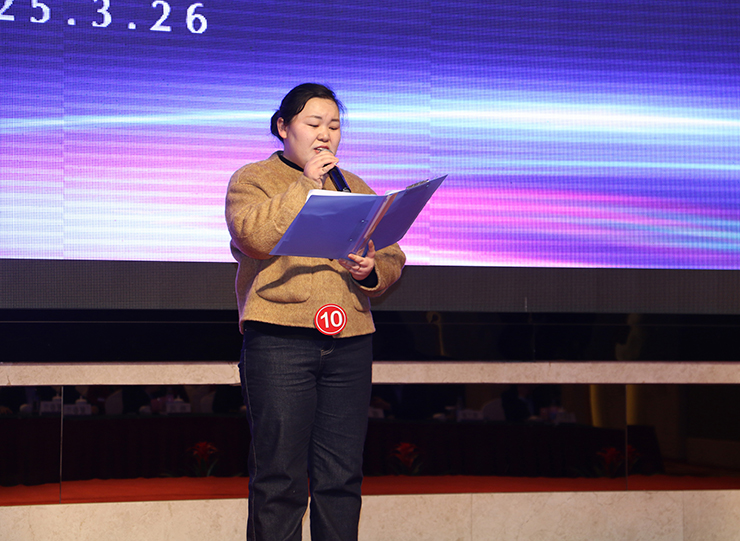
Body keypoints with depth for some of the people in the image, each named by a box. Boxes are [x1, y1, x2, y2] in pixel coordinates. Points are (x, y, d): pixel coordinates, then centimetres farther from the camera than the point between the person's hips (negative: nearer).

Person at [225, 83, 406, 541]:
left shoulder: (356, 188, 21)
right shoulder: (253, 179, 7)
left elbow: (394, 258, 18)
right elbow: (253, 235, -13)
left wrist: (372, 271, -5)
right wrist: (306, 184, -9)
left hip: (350, 342, 4)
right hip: (279, 339, -4)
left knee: (342, 475, 3)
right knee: (280, 474, -4)